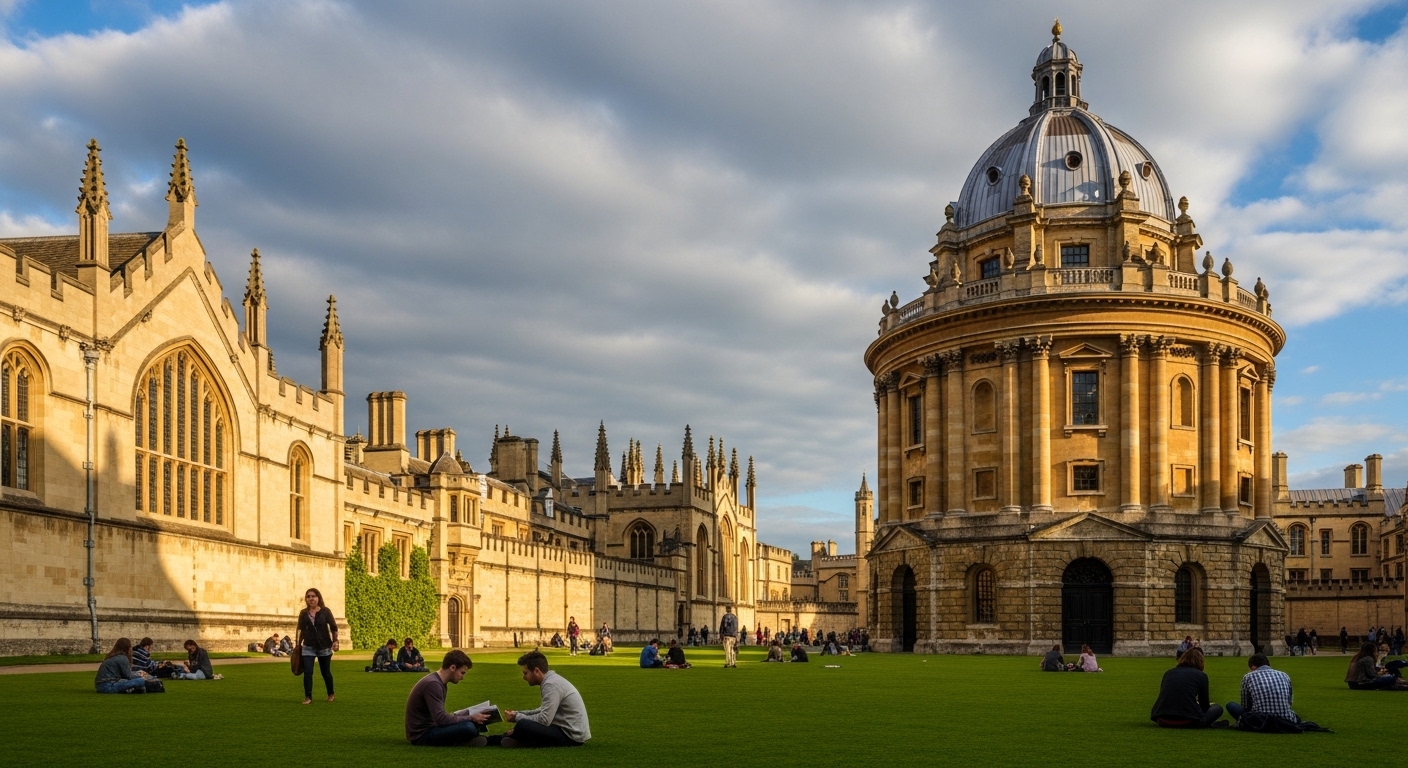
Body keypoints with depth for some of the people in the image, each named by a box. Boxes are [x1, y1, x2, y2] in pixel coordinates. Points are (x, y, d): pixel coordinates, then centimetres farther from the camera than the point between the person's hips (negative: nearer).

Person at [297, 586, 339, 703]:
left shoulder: (325, 611, -6)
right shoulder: (303, 613, 1)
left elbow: (333, 627, -4)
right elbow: (301, 629, 11)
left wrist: (335, 641, -13)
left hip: (324, 646, -1)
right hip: (308, 647, 1)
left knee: (326, 672, 10)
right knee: (307, 672, -10)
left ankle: (330, 694, 29)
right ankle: (308, 697, -3)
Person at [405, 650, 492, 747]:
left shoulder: (440, 682, 12)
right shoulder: (432, 684, -19)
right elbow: (441, 719, -25)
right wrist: (471, 718, -17)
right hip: (421, 735, -10)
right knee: (468, 728, -28)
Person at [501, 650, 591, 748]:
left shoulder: (551, 684, -17)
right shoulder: (552, 679, 12)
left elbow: (544, 720, -23)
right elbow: (544, 711, 22)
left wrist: (517, 717, -9)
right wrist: (518, 713, 12)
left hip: (571, 736, -10)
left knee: (523, 725, -21)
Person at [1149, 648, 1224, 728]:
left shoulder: (1168, 673, 19)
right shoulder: (1201, 675, 9)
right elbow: (1204, 706, 16)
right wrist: (1209, 705, 42)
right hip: (1187, 722, -2)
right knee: (1217, 708, 22)